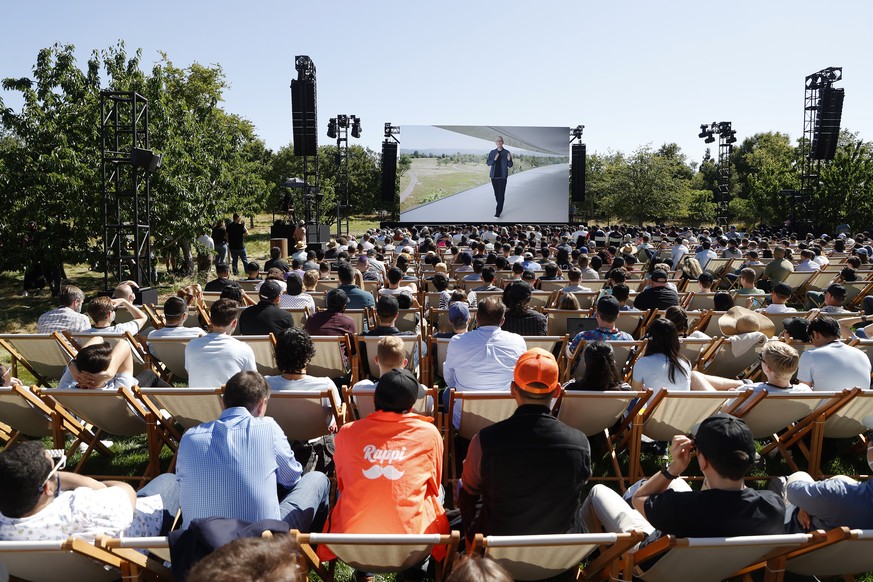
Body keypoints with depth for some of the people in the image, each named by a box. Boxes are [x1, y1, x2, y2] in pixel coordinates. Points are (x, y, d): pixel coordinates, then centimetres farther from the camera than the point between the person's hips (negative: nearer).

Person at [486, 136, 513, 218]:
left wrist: (509, 160, -22)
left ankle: (498, 212, -10)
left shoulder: (506, 152, -2)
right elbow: (488, 163, 1)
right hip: (494, 176, 3)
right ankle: (500, 207, 33)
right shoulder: (492, 152, 5)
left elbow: (510, 165, 0)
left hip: (502, 176, -3)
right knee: (496, 193, 12)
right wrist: (494, 159, -17)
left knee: (501, 194, -9)